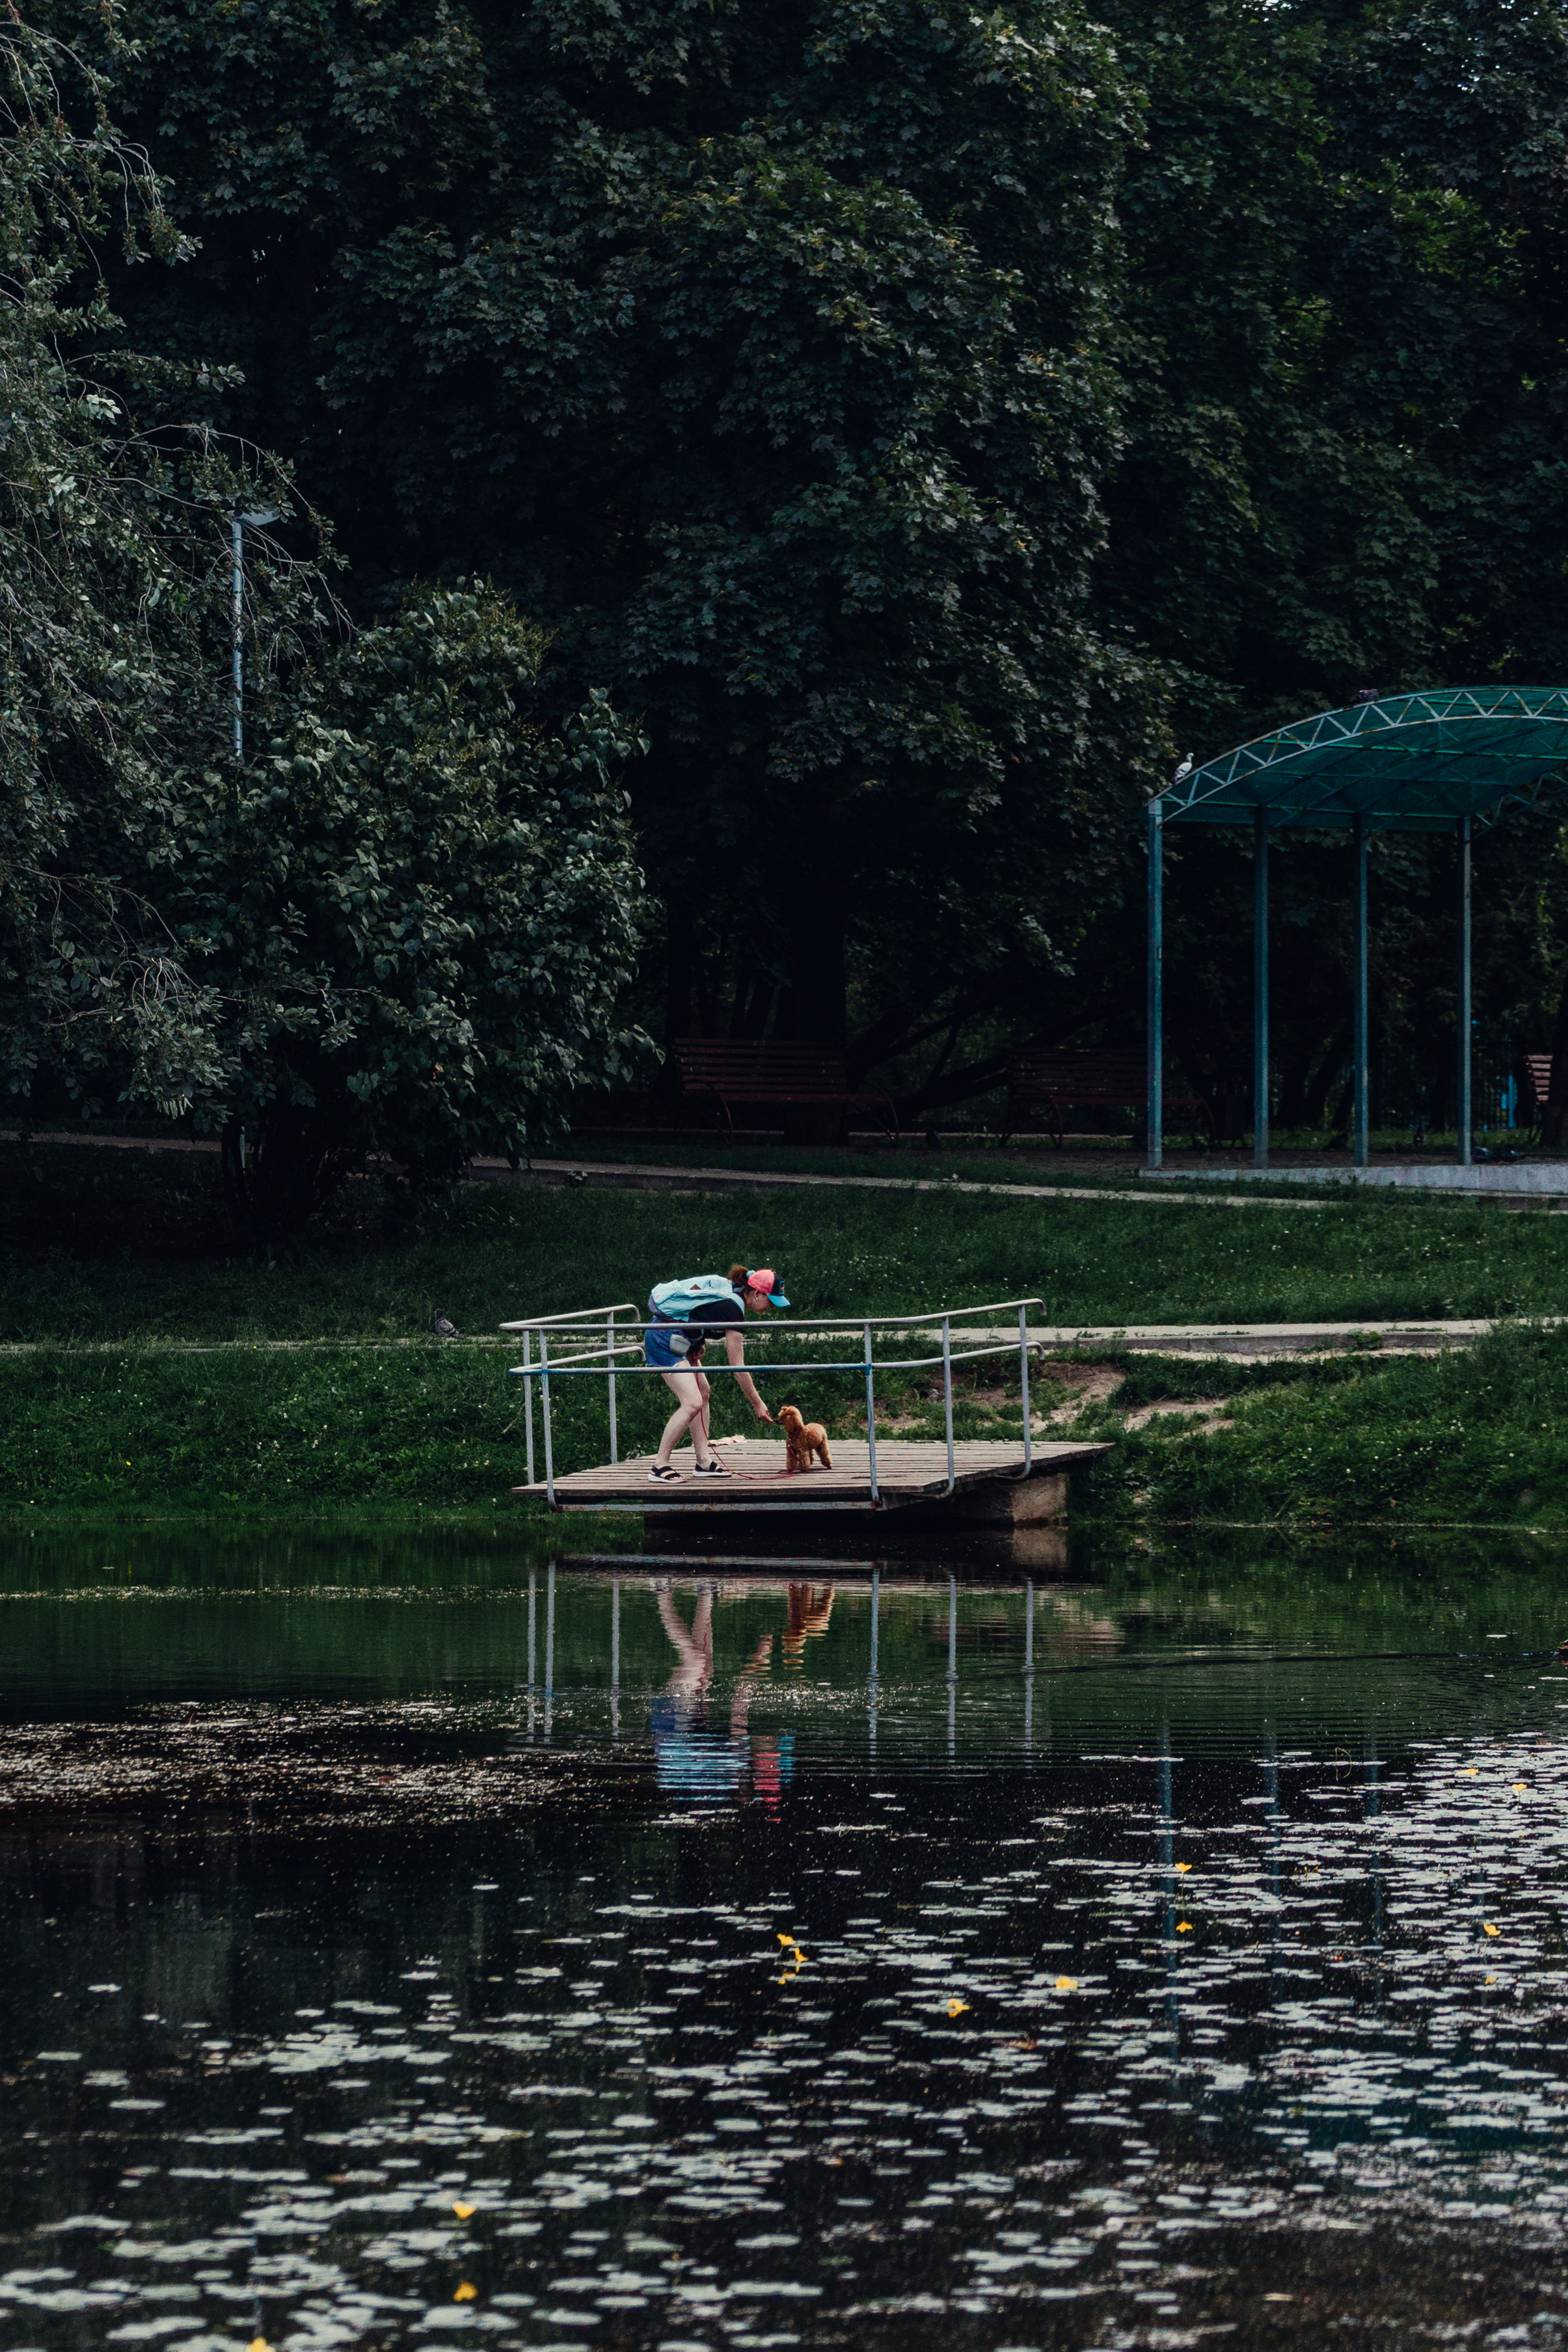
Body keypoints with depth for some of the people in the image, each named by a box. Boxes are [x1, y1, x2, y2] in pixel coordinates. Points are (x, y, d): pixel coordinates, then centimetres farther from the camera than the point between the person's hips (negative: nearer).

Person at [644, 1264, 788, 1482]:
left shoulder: (730, 1290, 6)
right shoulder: (733, 1308, -20)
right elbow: (737, 1367, -17)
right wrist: (757, 1404, -9)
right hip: (666, 1341, -11)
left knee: (703, 1391, 13)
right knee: (692, 1402, -16)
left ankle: (704, 1462, 14)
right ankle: (660, 1467, -11)